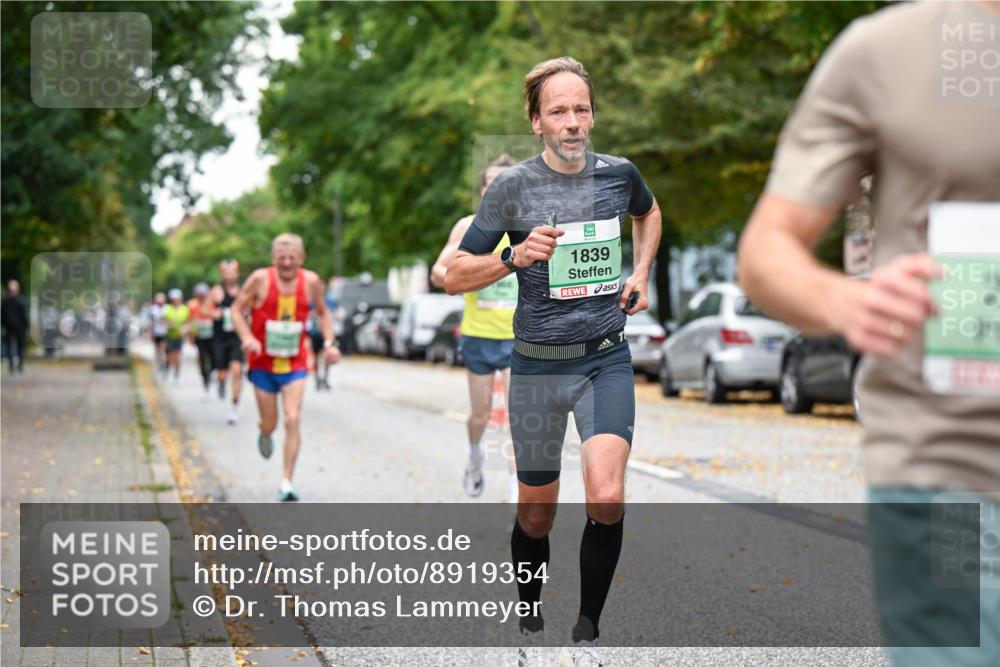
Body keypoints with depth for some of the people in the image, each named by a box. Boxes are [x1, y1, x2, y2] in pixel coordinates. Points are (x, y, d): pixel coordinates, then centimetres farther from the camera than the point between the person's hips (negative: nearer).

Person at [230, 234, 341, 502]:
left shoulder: (311, 281, -4)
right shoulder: (260, 279, -11)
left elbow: (322, 312, 13)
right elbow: (237, 310, -3)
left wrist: (329, 343, 0)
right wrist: (247, 337, -21)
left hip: (295, 365, 0)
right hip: (263, 364, 0)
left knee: (292, 421, -13)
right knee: (269, 424, 7)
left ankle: (286, 483, -6)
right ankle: (264, 435, 47)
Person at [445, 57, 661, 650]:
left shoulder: (619, 174, 1)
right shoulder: (513, 187, -7)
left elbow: (648, 213, 26)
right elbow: (455, 277, -5)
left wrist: (641, 274, 12)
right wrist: (514, 256, -22)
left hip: (607, 360, 1)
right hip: (538, 366, -1)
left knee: (606, 499, -20)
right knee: (537, 513, 10)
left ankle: (589, 629, -2)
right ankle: (528, 616, 35)